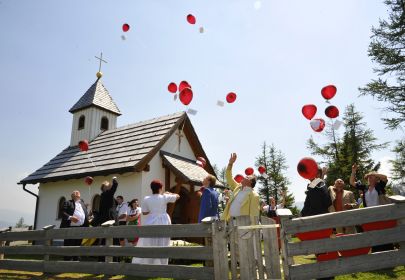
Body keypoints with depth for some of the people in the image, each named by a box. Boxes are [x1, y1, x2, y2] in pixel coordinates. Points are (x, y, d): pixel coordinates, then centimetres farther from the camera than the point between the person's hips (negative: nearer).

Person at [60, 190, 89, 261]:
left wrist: (86, 226, 7)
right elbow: (63, 212, -7)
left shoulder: (83, 204, 22)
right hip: (70, 228, -5)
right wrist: (70, 217, -22)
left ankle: (76, 260, 17)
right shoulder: (68, 203, 6)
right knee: (68, 246, -3)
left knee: (77, 246, 10)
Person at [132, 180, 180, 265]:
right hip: (163, 223, -1)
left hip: (151, 223, 1)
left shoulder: (146, 199, -3)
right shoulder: (164, 197, -7)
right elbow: (177, 196, 4)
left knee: (147, 245, 12)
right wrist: (169, 193, 19)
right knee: (162, 245, 9)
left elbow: (144, 212, 2)